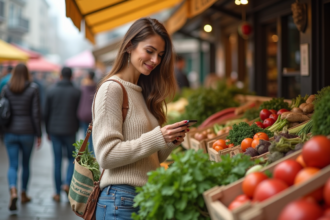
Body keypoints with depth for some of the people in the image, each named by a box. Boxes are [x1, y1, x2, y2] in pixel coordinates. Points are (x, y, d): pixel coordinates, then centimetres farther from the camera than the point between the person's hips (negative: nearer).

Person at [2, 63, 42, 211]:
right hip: (27, 132, -1)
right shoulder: (33, 89, -7)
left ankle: (13, 191, -21)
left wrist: (4, 131, 13)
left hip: (10, 132, 1)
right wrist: (38, 134, -2)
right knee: (26, 163, 16)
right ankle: (23, 194, 27)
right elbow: (36, 113, -9)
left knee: (13, 165, 3)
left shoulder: (6, 89, 0)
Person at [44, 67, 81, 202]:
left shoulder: (51, 91, 1)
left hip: (54, 131, 2)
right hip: (70, 130, -2)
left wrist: (48, 131, 13)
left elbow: (46, 113, 4)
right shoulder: (76, 92, -3)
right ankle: (67, 184, -7)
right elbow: (79, 112, -1)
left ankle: (58, 193, 10)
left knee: (57, 161, 7)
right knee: (72, 158, 14)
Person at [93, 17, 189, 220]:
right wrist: (157, 138, -20)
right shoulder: (112, 88, -9)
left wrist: (171, 141, -2)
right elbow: (106, 155, -16)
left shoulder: (143, 93, 14)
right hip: (123, 200, -8)